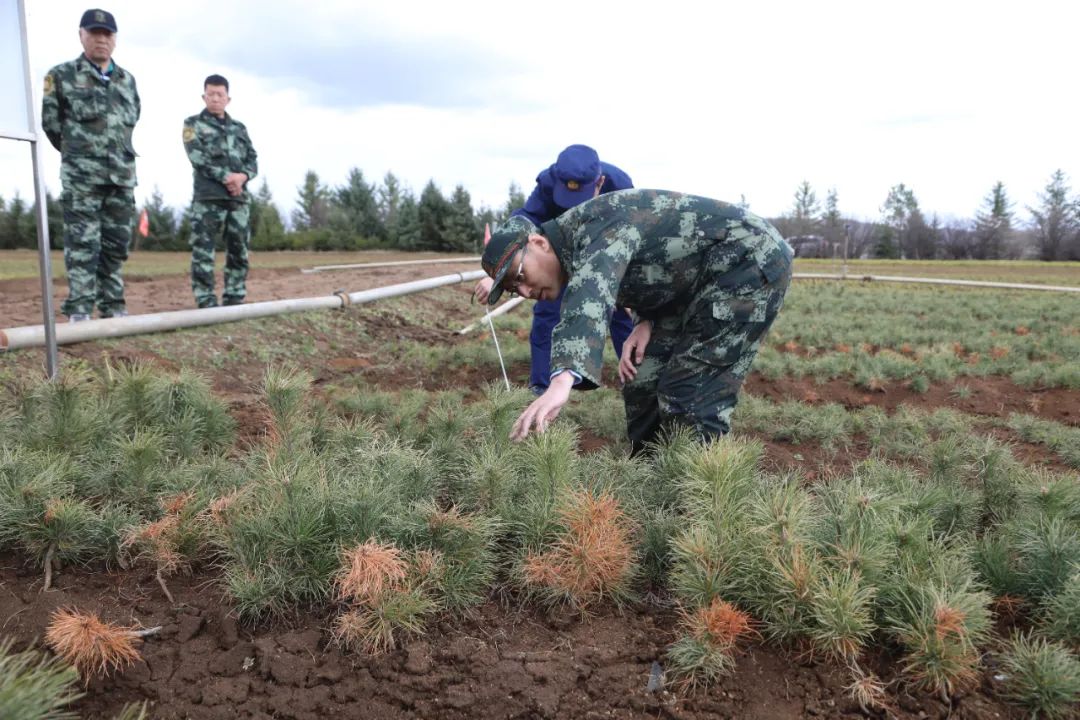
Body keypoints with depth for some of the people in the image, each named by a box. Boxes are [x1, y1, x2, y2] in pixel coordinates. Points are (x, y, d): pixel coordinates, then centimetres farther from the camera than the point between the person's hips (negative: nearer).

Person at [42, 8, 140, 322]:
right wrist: (76, 150, 14)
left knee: (117, 244, 6)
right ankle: (79, 311, -7)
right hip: (82, 174, -4)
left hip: (122, 174, 4)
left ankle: (113, 307, 14)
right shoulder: (62, 75, 2)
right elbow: (50, 122, 5)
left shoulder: (127, 79, 15)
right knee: (83, 244, -8)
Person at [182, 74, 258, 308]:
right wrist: (225, 176, -16)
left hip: (239, 198, 4)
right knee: (203, 251, -8)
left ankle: (234, 300, 11)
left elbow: (253, 159, 13)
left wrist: (243, 175, -9)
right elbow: (197, 157, -6)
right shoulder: (193, 124, 9)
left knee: (238, 251, 4)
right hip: (208, 197, -4)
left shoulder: (239, 128, 21)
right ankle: (206, 302, -6)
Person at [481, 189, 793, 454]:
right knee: (643, 380, 7)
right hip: (701, 279, 10)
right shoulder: (580, 255, 6)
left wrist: (562, 380, -60)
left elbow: (592, 295, -45)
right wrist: (647, 322, -6)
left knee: (689, 395, -15)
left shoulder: (597, 222, -24)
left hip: (752, 261, -10)